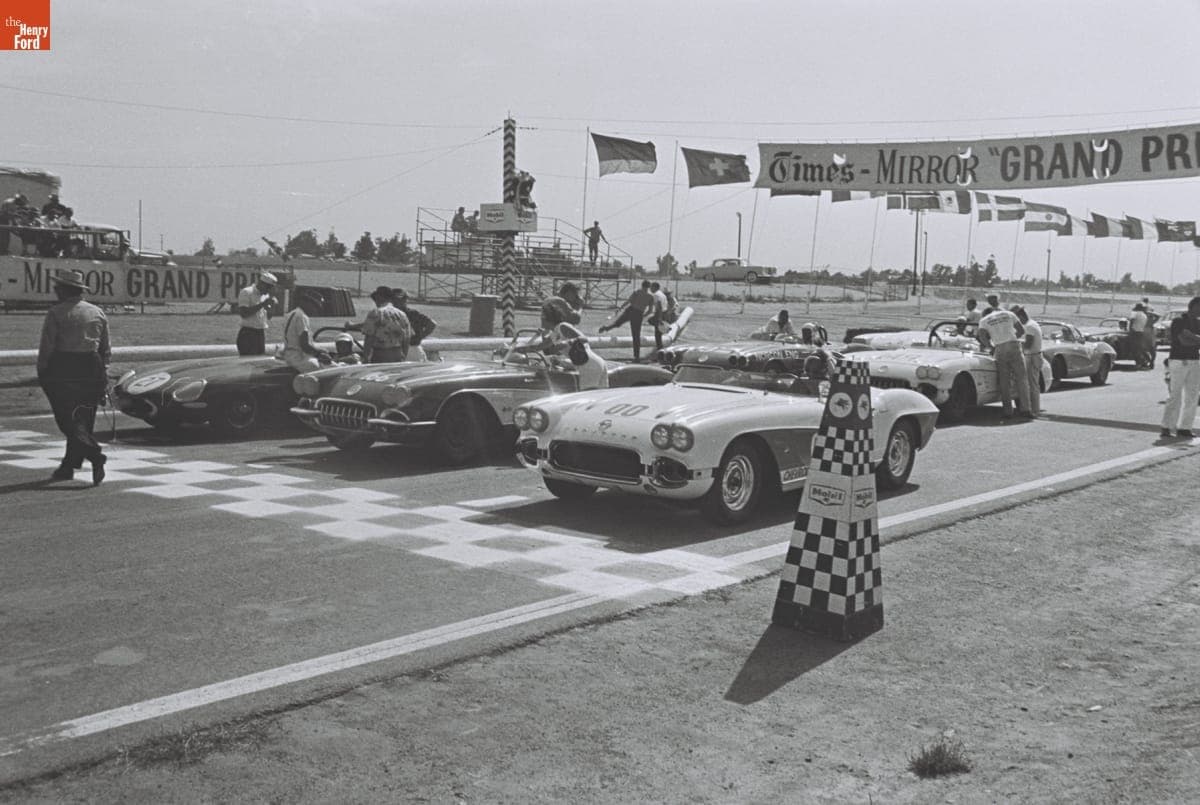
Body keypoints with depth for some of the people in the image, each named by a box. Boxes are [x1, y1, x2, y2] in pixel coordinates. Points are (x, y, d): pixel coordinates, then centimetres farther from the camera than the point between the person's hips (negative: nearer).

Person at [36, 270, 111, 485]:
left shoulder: (55, 314, -6)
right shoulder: (98, 313, 10)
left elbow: (46, 348, -9)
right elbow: (106, 349, 12)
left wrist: (41, 373, 0)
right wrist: (102, 374, 18)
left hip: (62, 370, -5)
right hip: (92, 370, 5)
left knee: (68, 419, -5)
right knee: (82, 419, 11)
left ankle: (95, 455, -24)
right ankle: (68, 467, 17)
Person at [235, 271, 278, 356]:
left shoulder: (266, 295, 14)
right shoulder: (246, 292, -8)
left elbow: (268, 316, 19)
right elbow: (243, 313, -19)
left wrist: (269, 305, -1)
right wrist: (262, 304, -20)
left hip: (261, 333, 7)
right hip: (248, 333, -7)